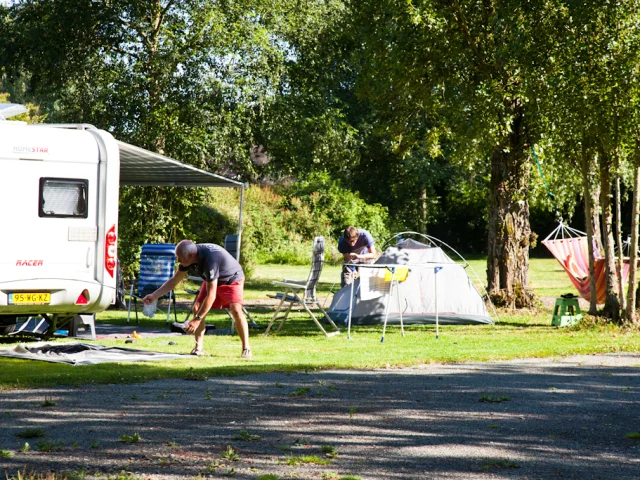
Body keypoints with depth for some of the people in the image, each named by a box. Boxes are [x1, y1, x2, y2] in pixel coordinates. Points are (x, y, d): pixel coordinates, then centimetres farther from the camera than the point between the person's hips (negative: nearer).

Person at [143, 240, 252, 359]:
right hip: (212, 281, 7)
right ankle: (198, 347, -3)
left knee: (235, 310, -26)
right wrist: (154, 296, -16)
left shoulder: (210, 259, -41)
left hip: (232, 279, -7)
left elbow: (211, 295, -39)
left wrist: (197, 319, -37)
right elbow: (173, 281, -5)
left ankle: (246, 348, -14)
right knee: (198, 307, -10)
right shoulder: (189, 256, -19)